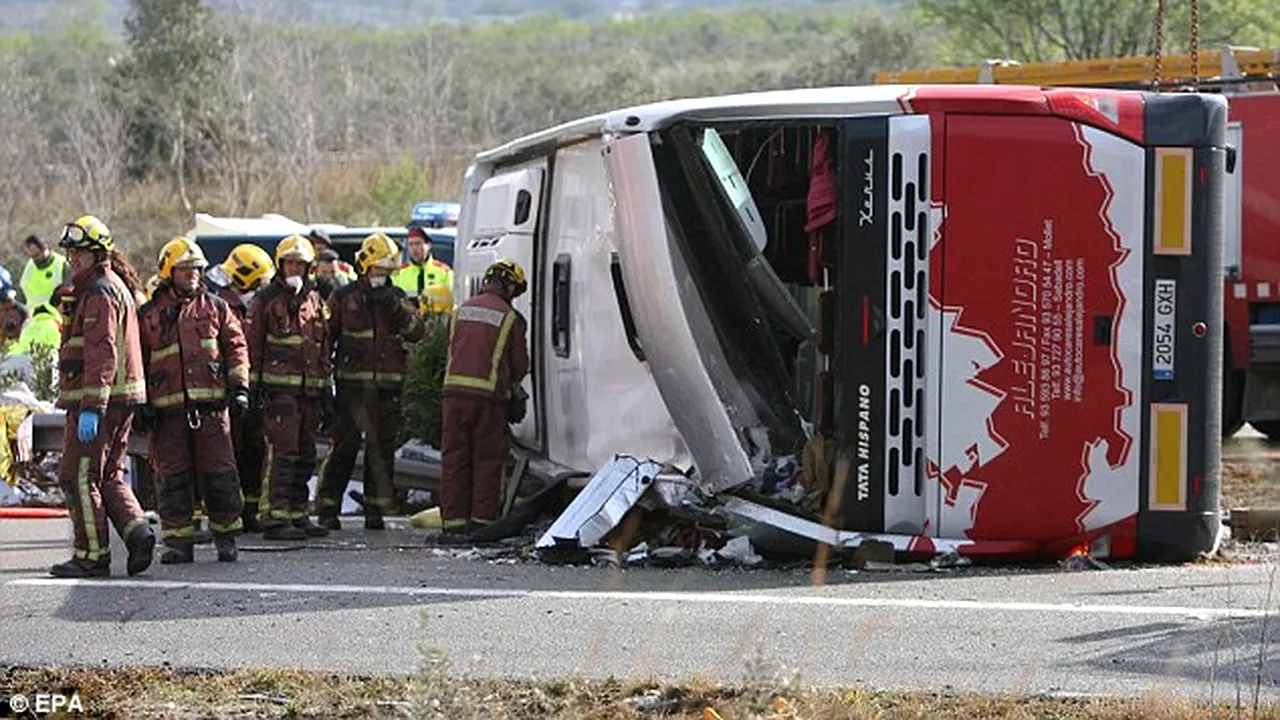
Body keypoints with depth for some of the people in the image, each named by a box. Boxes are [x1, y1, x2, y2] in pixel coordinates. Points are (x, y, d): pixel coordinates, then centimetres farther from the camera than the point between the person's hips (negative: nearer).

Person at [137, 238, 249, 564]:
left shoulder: (215, 308, 11)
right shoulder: (149, 316, 9)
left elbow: (236, 347, 12)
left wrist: (239, 386, 1)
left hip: (211, 404, 0)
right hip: (168, 408, 0)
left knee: (219, 473, 0)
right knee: (173, 476, 0)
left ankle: (226, 536, 11)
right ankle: (178, 541, 5)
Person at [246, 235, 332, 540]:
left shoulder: (314, 300, 17)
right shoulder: (265, 300, 0)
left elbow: (323, 346, 22)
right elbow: (252, 344, -2)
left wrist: (327, 386, 19)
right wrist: (253, 384, -8)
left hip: (310, 388, 6)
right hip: (279, 386, -6)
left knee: (305, 455, 9)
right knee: (282, 452, -13)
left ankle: (298, 513, 17)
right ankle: (274, 517, -14)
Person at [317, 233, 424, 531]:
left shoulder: (397, 297, 13)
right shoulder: (343, 298, 5)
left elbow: (416, 332, 2)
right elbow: (325, 337, 5)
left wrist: (396, 310, -13)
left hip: (388, 387, 3)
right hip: (352, 384, -3)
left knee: (382, 450, 5)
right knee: (344, 447, -6)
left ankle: (376, 509, 11)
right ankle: (328, 508, 0)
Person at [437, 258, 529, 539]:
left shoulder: (462, 310, 12)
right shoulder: (510, 318, -1)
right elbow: (520, 366, 5)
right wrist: (510, 383, 26)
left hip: (454, 390, 4)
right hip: (488, 395, -4)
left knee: (454, 457, 7)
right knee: (487, 460, 5)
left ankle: (453, 520, 7)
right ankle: (482, 519, 4)